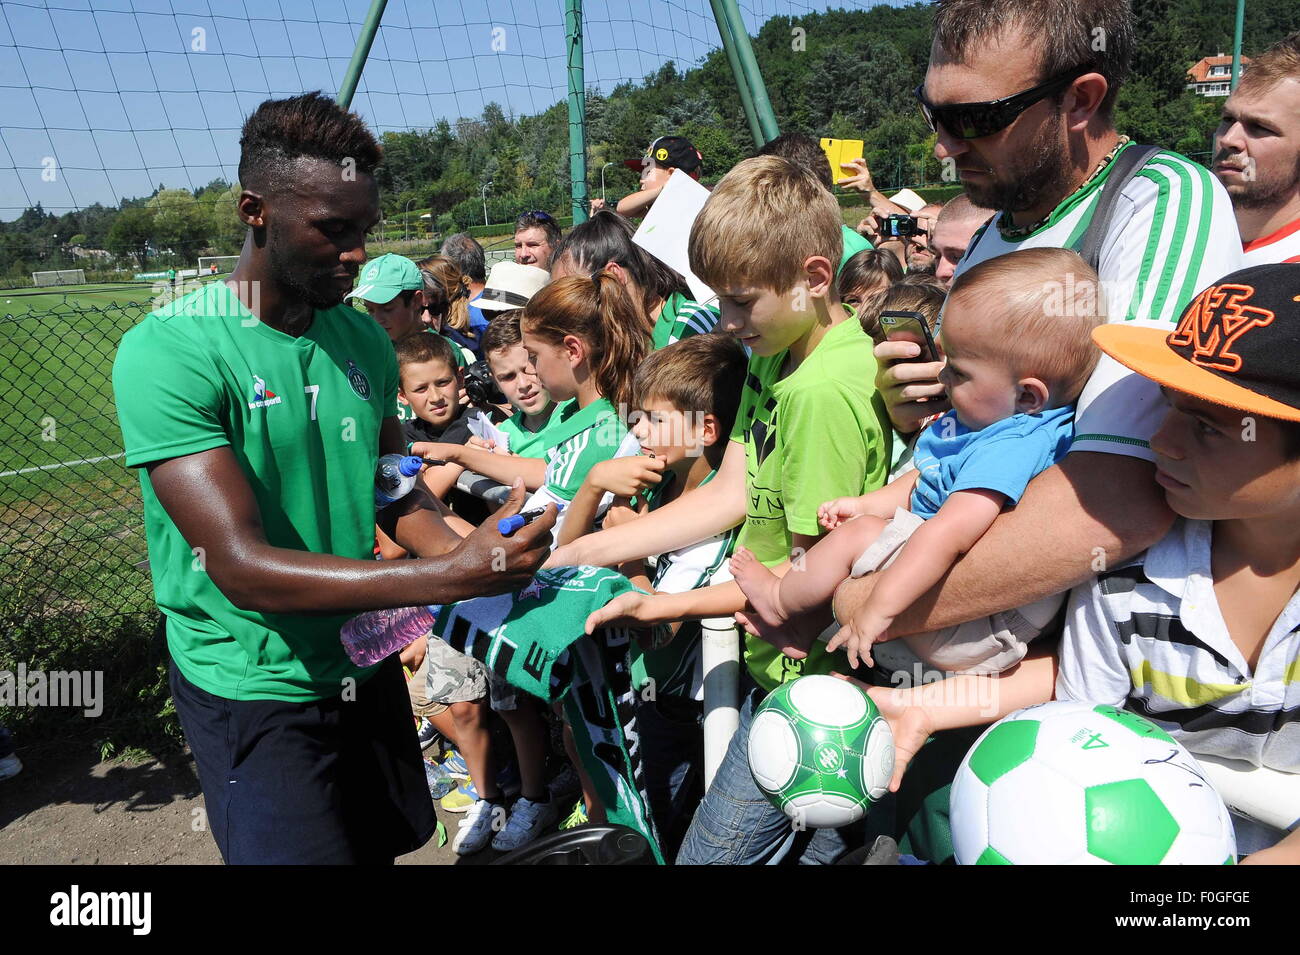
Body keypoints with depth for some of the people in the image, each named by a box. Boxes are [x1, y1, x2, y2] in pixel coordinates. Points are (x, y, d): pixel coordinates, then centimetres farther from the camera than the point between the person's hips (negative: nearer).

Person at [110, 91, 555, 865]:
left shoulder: (365, 338, 1)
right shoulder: (170, 351, -20)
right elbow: (240, 564, -27)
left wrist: (472, 553, -14)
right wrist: (447, 579, -36)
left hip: (366, 666, 6)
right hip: (255, 695, -6)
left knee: (387, 845, 21)